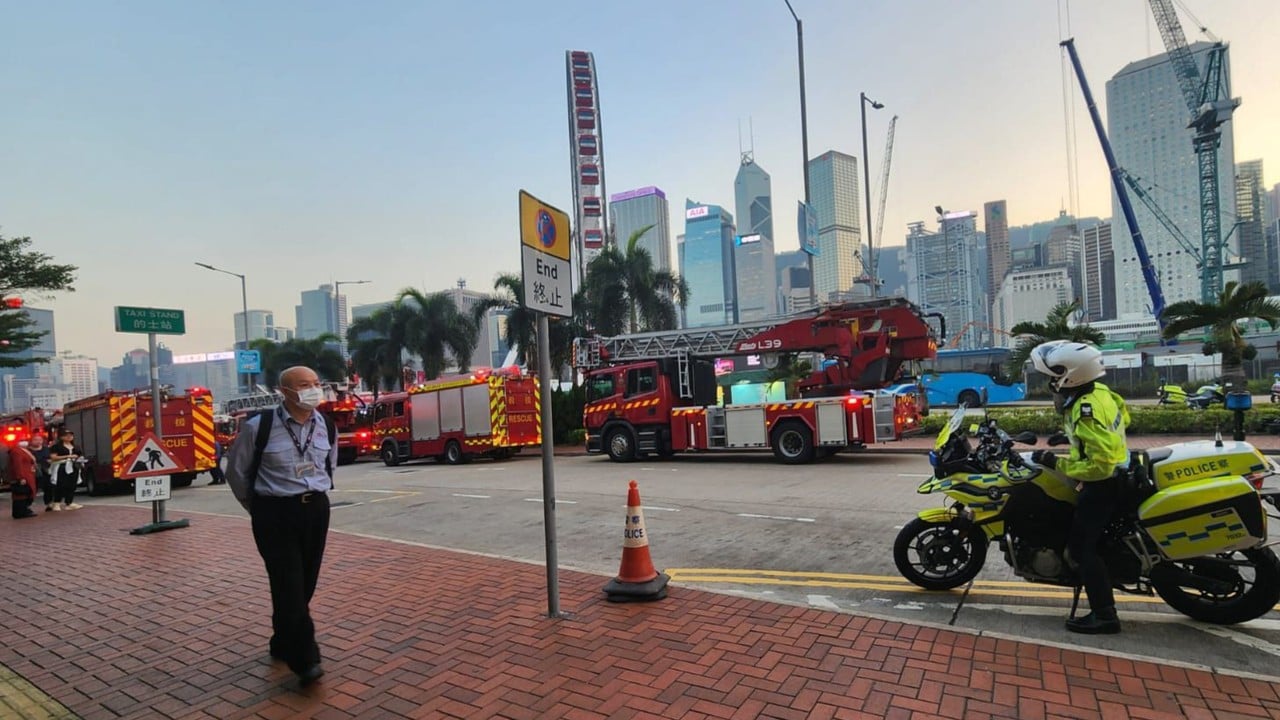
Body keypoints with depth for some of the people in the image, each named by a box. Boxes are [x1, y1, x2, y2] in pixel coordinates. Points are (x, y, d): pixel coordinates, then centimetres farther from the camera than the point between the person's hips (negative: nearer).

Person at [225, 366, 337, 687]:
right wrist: (257, 508, 11)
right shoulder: (259, 426, -11)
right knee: (289, 588, -7)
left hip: (317, 510, 5)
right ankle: (306, 661, 0)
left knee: (304, 586, 13)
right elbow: (236, 470, 4)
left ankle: (283, 645, 33)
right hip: (276, 513, -4)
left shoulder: (326, 425, 3)